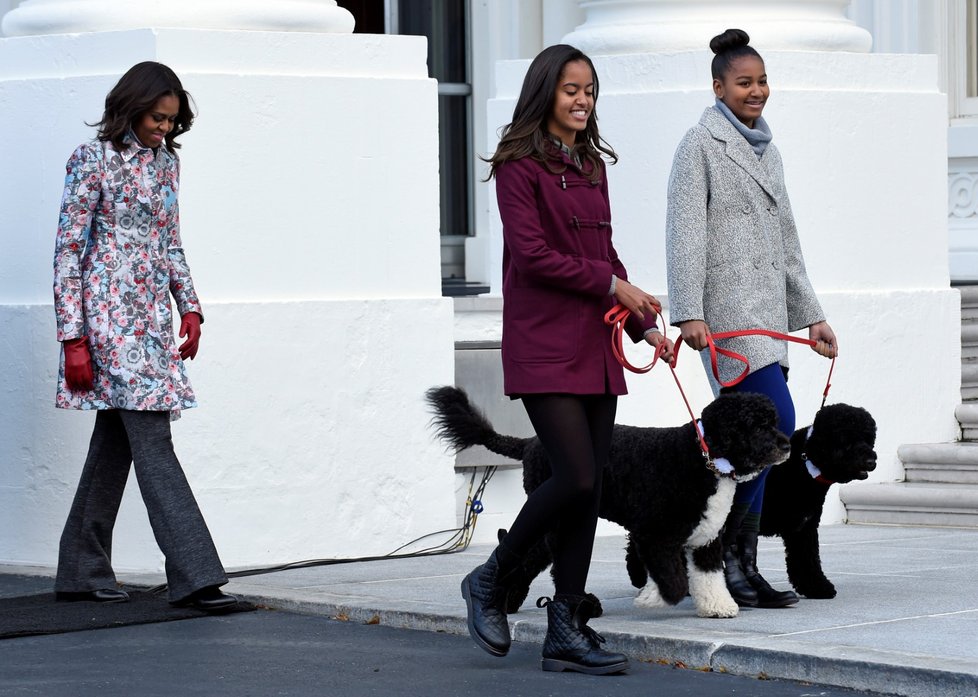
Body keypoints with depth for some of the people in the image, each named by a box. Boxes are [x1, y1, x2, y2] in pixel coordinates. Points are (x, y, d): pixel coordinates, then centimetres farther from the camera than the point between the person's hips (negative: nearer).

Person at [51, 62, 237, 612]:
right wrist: (73, 338, -12)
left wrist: (190, 307, 13)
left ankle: (83, 572, 17)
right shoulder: (94, 161, -8)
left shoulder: (166, 162, 13)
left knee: (116, 441, 10)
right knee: (152, 440, -12)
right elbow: (69, 250, -9)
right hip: (109, 314, -8)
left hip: (152, 315, 8)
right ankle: (195, 576, -16)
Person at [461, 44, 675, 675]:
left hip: (594, 346, 7)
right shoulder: (520, 165, -5)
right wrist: (611, 285, -10)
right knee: (576, 477, -15)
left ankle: (566, 630, 7)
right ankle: (492, 582, 6)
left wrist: (644, 323, 10)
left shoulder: (591, 166, 17)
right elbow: (533, 255, -13)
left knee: (589, 488, 3)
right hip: (543, 346, -7)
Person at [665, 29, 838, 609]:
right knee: (776, 421, -18)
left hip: (768, 310, 8)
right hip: (728, 307, -8)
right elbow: (685, 232, -10)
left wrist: (811, 316, 21)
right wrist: (689, 313, -18)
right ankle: (736, 560, -13)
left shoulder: (767, 151, 21)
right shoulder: (701, 145, -3)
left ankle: (737, 565, 6)